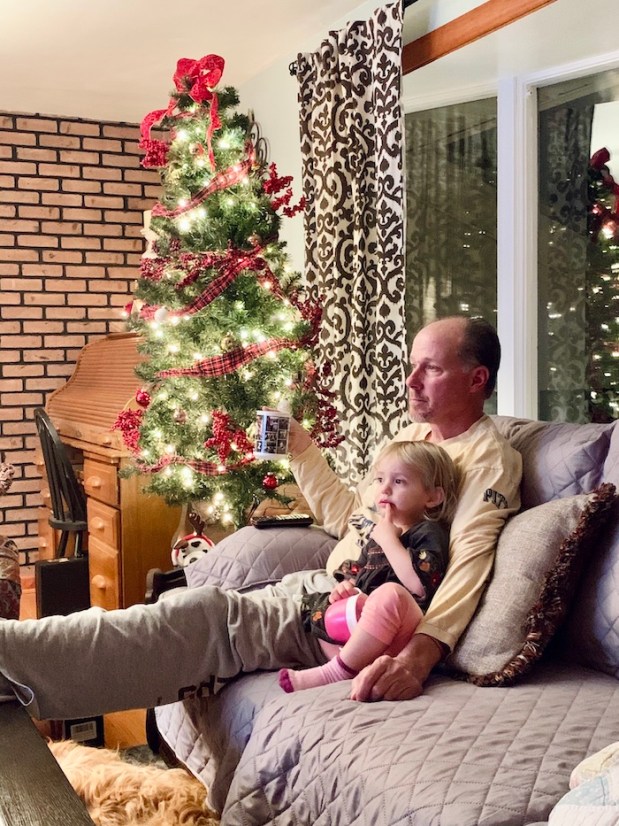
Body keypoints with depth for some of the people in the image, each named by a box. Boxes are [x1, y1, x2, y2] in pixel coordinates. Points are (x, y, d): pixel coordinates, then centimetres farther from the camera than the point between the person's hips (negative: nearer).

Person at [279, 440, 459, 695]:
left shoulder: (429, 533, -4)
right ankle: (359, 669, -18)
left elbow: (420, 585, -22)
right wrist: (346, 587, 7)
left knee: (390, 593, -35)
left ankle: (335, 672, -24)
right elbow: (358, 574, 31)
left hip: (405, 635, -9)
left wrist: (389, 539, -13)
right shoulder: (377, 532, 20)